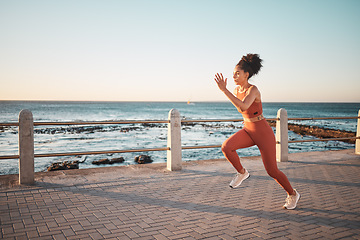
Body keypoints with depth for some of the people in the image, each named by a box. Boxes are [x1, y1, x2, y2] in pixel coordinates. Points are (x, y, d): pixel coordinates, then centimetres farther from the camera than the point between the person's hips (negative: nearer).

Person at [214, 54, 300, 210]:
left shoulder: (253, 90, -24)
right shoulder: (237, 90, 0)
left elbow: (243, 107, -43)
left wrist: (224, 90, -44)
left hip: (263, 133, -6)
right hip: (248, 131, 6)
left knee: (272, 171, 1)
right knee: (226, 147, -21)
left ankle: (292, 194, 28)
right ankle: (242, 173, 5)